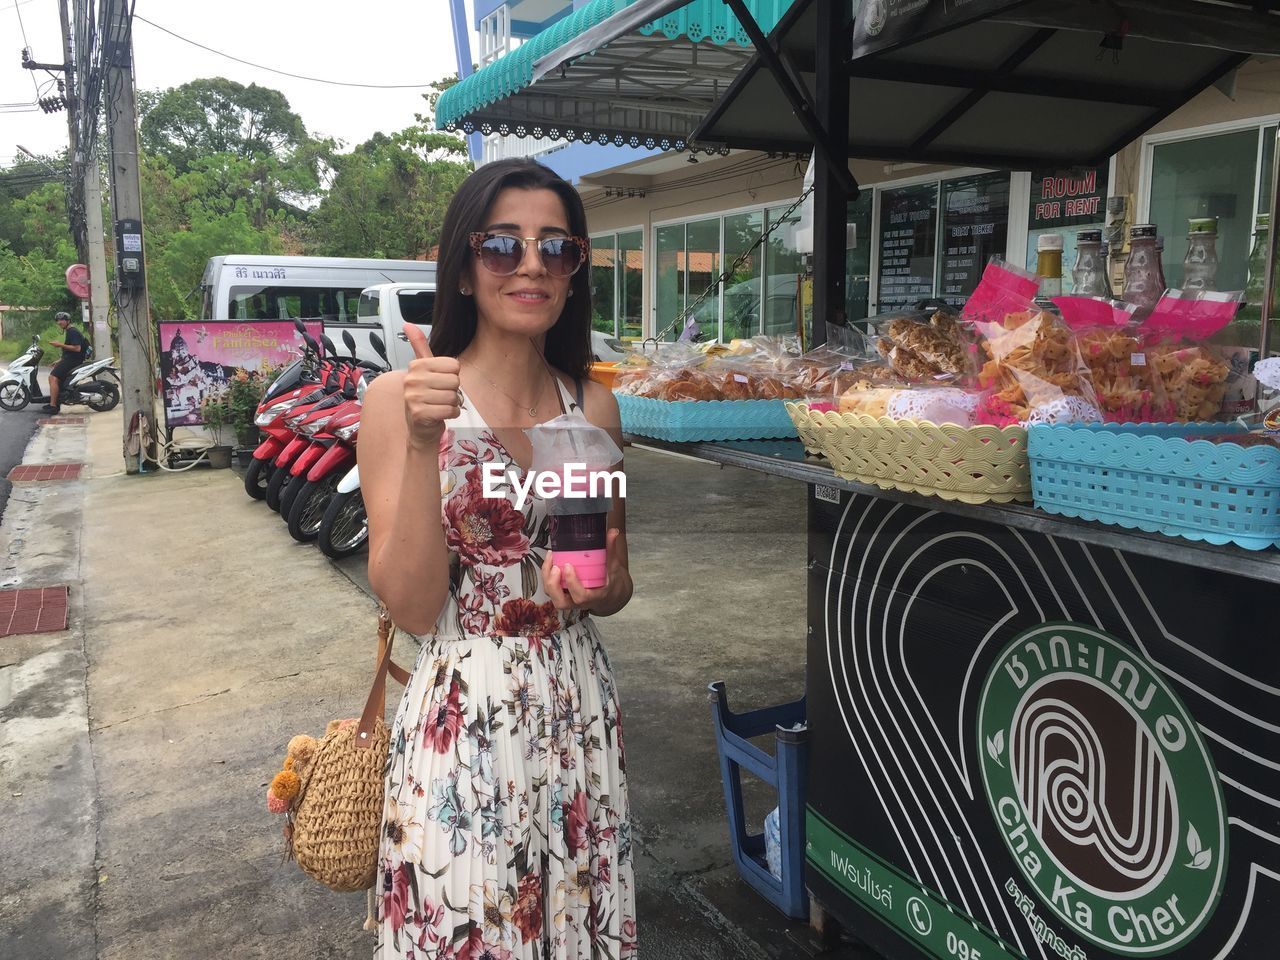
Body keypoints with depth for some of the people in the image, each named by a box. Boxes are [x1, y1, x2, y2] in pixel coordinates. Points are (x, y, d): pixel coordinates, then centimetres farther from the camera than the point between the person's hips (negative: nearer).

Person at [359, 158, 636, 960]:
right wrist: (424, 444, -24)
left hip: (580, 710, 4)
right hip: (462, 718, -3)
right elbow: (413, 606, -14)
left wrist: (597, 588, -12)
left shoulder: (595, 407, 3)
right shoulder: (402, 398, -9)